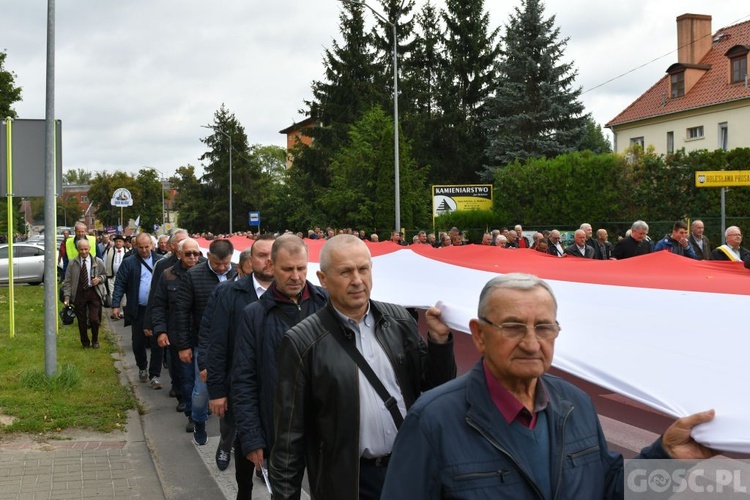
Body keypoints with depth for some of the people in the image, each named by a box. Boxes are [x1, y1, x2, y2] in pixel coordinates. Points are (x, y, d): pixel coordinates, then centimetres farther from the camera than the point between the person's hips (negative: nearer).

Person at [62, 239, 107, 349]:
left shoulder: (97, 262, 2)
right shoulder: (72, 263, 0)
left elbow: (104, 274, 16)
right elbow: (67, 281, 2)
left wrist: (99, 279, -7)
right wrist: (67, 296, -7)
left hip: (94, 292, -1)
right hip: (79, 293, 1)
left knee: (94, 319, -8)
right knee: (81, 321, 8)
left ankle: (95, 340, 18)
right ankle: (85, 342, 29)